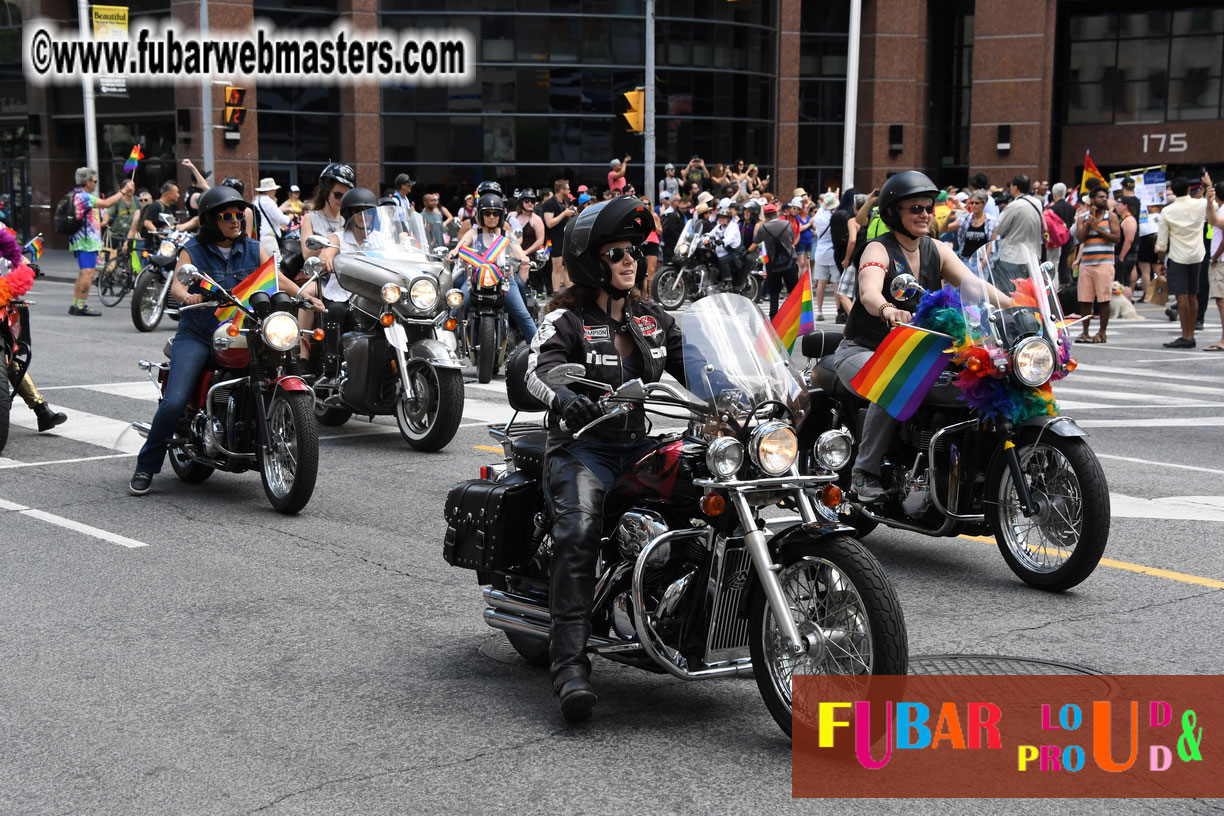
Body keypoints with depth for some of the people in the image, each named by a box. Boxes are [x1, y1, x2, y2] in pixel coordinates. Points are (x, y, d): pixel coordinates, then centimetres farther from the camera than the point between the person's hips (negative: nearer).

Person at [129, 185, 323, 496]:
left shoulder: (252, 249, 11)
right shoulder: (193, 250, 1)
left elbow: (276, 278, 3)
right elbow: (176, 284, -13)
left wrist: (306, 296, -15)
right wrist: (187, 297, -36)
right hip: (196, 336, -3)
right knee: (174, 402, -18)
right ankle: (146, 467, -1)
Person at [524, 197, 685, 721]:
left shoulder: (654, 320, 17)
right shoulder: (566, 320, -1)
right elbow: (538, 371, -19)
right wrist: (562, 397, -42)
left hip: (640, 444, 5)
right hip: (582, 445, -5)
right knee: (579, 531, -30)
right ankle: (570, 663, -33)